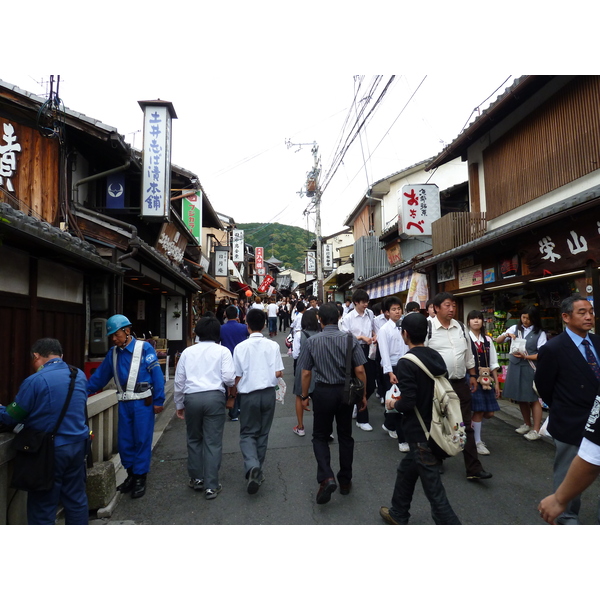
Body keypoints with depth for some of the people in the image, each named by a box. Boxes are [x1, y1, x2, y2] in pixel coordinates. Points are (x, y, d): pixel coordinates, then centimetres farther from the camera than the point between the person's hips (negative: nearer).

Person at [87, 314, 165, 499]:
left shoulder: (144, 348, -10)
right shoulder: (113, 353, 8)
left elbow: (157, 374, -11)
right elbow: (99, 377, 16)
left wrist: (158, 400, -12)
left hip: (143, 403, -5)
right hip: (124, 403, 6)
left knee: (142, 441, 4)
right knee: (124, 442, 12)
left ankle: (140, 478, 18)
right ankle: (131, 475, 30)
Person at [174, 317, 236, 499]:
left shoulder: (187, 352, 11)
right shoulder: (222, 351, 3)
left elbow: (179, 381, 11)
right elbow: (229, 377, -7)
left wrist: (179, 405, 21)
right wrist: (232, 394, 14)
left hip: (191, 397, 2)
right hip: (214, 397, -2)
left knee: (194, 440, 19)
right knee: (213, 442, 5)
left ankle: (196, 479, 30)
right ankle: (211, 486, 9)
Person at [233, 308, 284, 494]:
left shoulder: (240, 347, -9)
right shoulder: (273, 346, -7)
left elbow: (237, 376, -5)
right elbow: (278, 373, -8)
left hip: (248, 394, -2)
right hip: (268, 393, 2)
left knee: (247, 433, 9)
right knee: (263, 433, 16)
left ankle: (252, 467, -15)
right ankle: (258, 471, 27)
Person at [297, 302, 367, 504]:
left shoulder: (311, 342, -8)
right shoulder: (350, 339, -7)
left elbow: (306, 373, -6)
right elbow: (360, 370, -7)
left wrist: (304, 396, 7)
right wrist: (363, 395, 4)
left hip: (322, 392, -1)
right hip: (345, 391, 2)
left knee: (320, 436, 13)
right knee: (345, 436, 17)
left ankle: (326, 478, -6)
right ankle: (345, 481, 28)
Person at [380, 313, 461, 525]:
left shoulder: (406, 363, -21)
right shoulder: (436, 357, 2)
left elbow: (408, 403, -25)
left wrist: (393, 404, -3)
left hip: (420, 432, -9)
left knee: (434, 490, 2)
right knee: (406, 470, 26)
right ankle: (398, 514, 42)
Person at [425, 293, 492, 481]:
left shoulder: (460, 327, 6)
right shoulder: (428, 328, -12)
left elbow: (468, 354, 16)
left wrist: (472, 375, 15)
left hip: (460, 383, 5)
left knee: (466, 426, 8)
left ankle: (473, 469, 15)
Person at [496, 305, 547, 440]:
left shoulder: (540, 333, -3)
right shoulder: (515, 328, 6)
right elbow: (498, 341, 7)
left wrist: (525, 357, -18)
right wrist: (506, 335, -12)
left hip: (530, 368, -4)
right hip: (515, 367, 4)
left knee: (533, 399, 0)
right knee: (520, 398, 14)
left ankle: (536, 430, 8)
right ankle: (527, 424, 30)